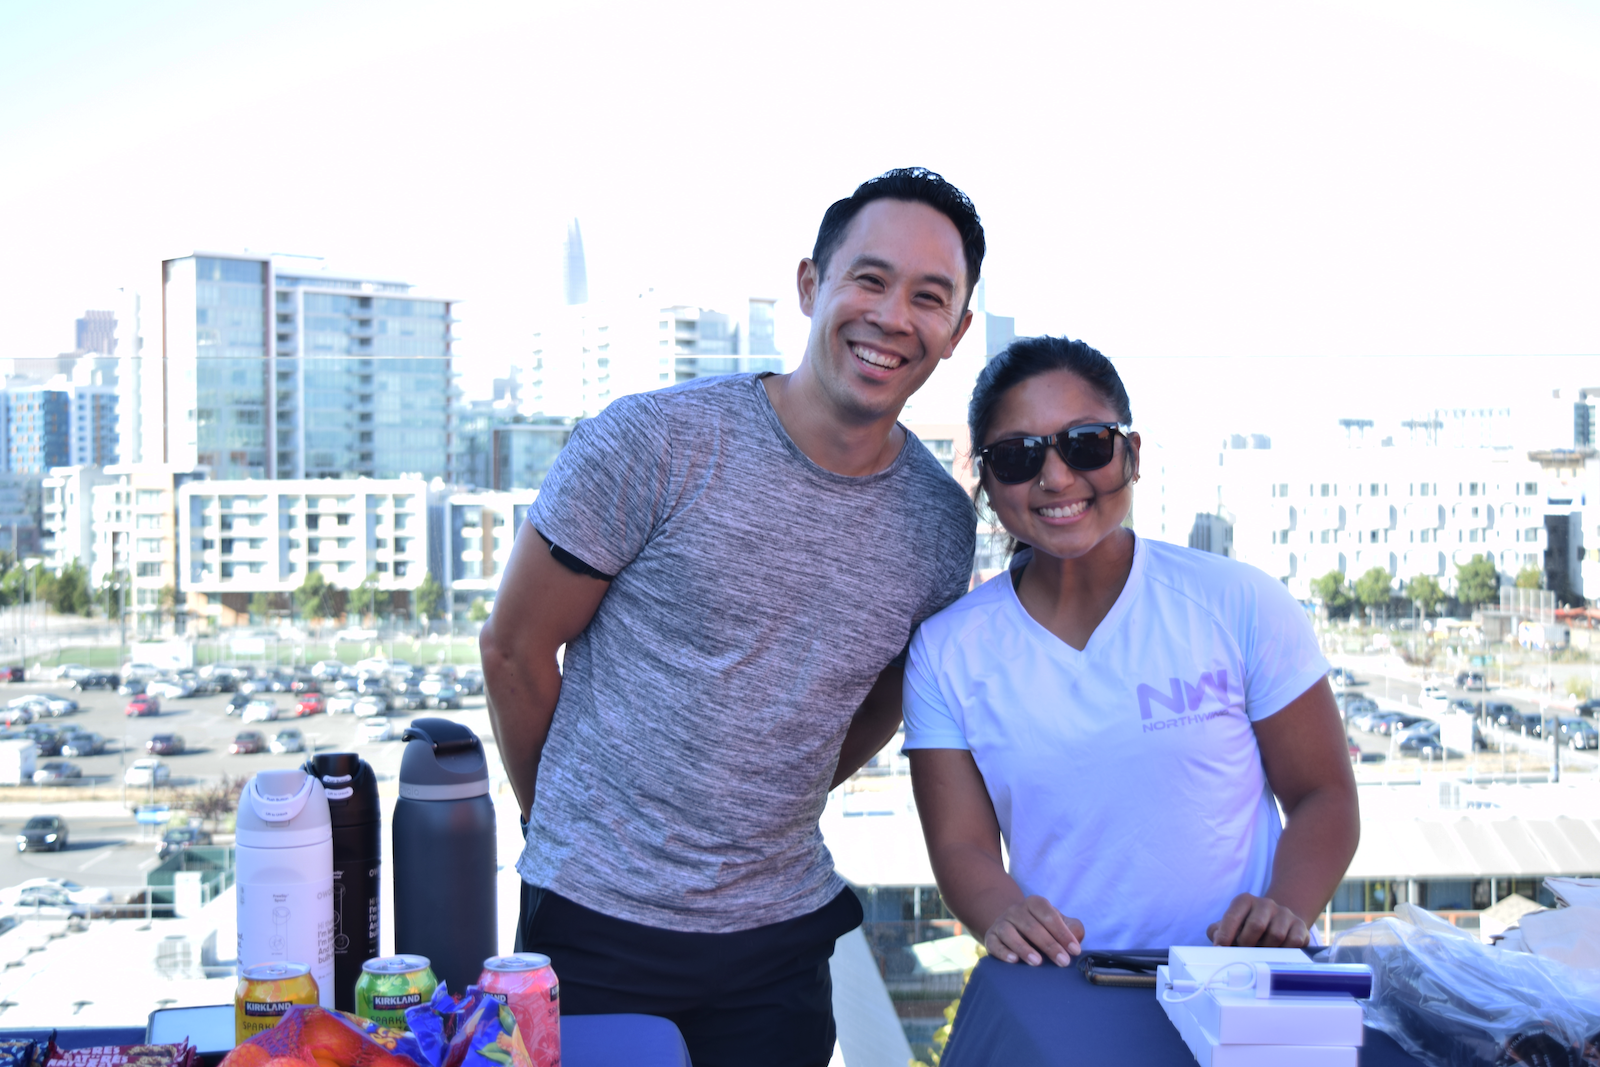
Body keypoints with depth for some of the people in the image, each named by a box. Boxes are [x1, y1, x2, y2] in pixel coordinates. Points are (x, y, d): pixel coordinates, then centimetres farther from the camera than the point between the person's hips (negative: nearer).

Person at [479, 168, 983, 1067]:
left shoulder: (943, 522, -1)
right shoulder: (655, 443, -14)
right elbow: (515, 649, -5)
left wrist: (765, 819, 9)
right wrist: (570, 830, 5)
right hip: (597, 924, -3)